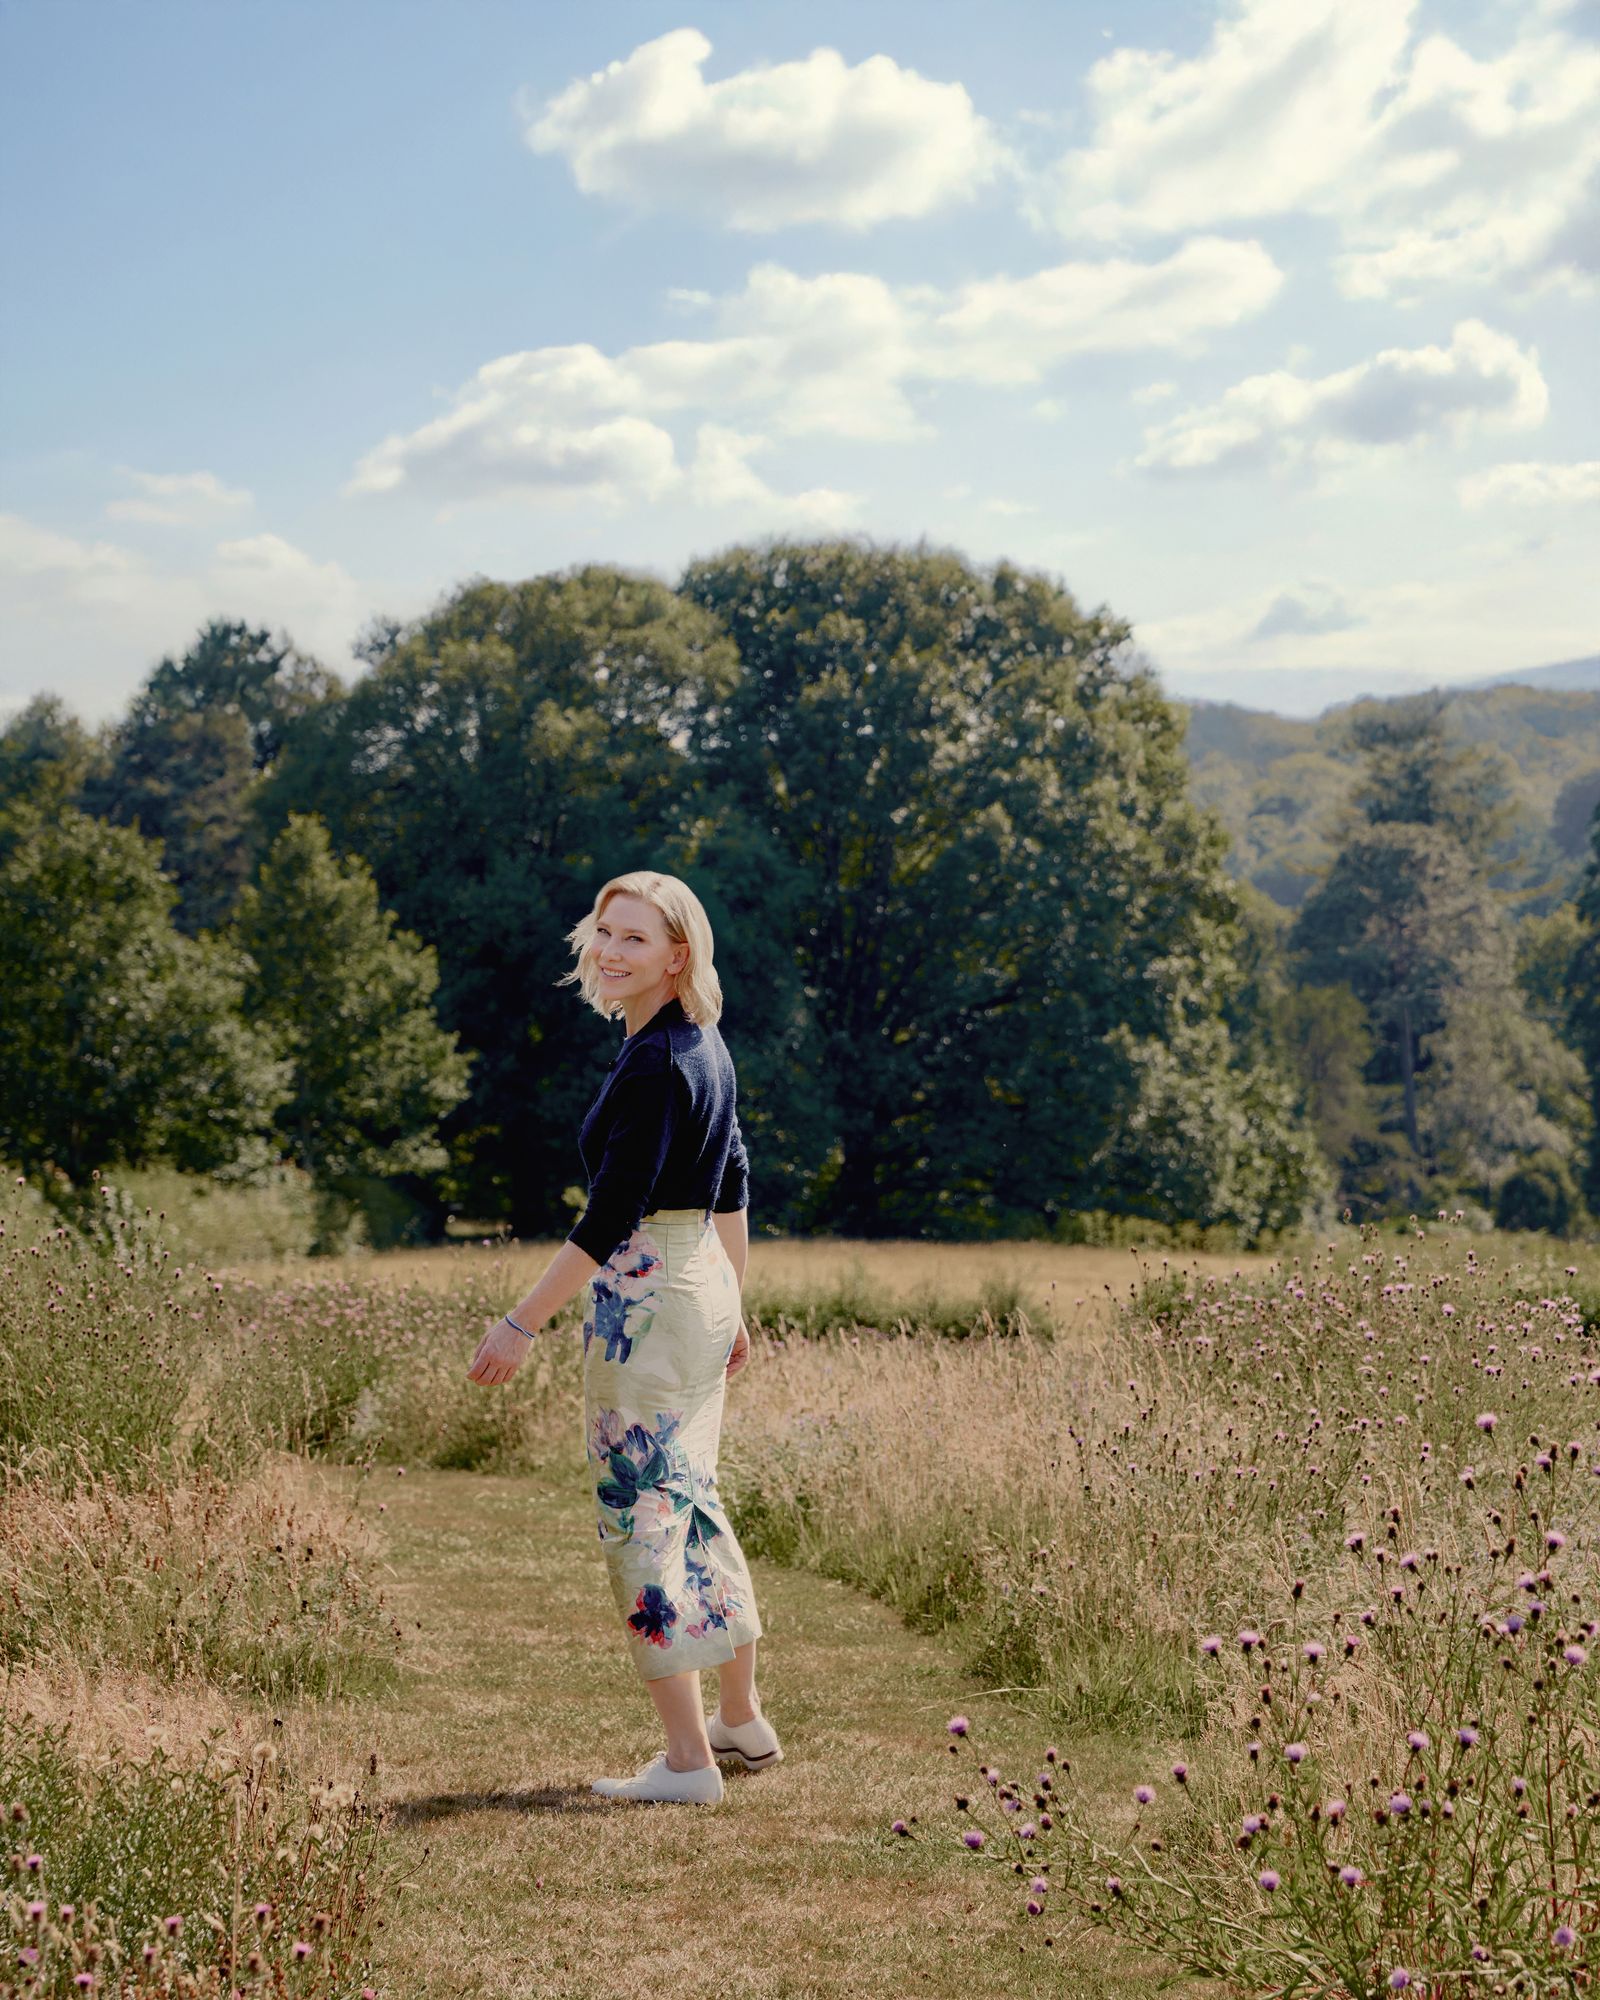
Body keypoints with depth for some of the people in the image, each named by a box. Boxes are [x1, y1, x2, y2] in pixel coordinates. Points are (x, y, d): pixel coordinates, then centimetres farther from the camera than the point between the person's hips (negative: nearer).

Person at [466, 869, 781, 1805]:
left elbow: (611, 1216, -23)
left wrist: (524, 1324, -20)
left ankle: (689, 1759, 1)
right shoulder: (706, 1045, 9)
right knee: (692, 1503, 20)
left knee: (640, 1515, -3)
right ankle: (743, 1720, 31)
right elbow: (734, 1184, 17)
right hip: (706, 1286, 10)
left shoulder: (653, 1064, -19)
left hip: (648, 1298, -10)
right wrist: (734, 1302, 25)